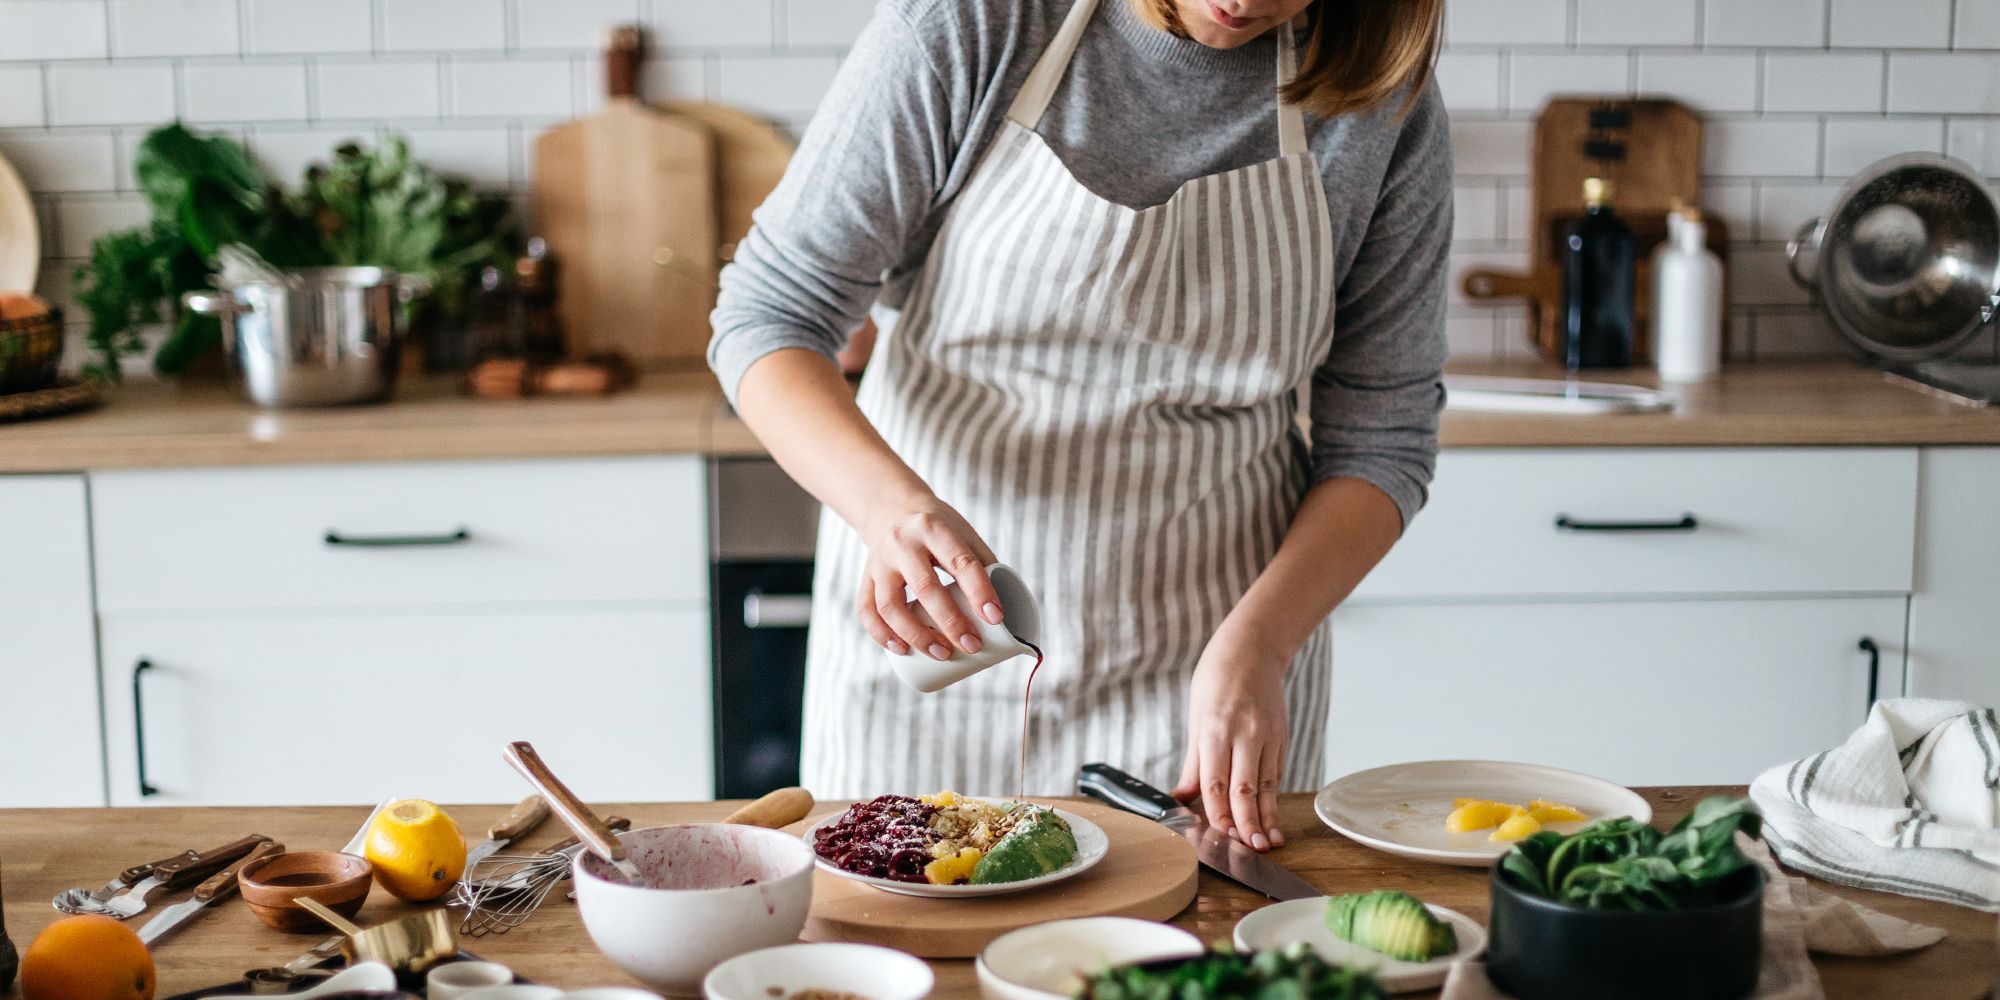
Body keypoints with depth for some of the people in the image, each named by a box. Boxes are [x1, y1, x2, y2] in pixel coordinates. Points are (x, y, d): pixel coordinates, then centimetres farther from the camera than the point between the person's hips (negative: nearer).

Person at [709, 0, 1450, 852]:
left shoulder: (1385, 102, -8)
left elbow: (1382, 437, -3)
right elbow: (766, 314, -13)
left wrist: (1257, 643, -18)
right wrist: (889, 501, -32)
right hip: (929, 638, -1)